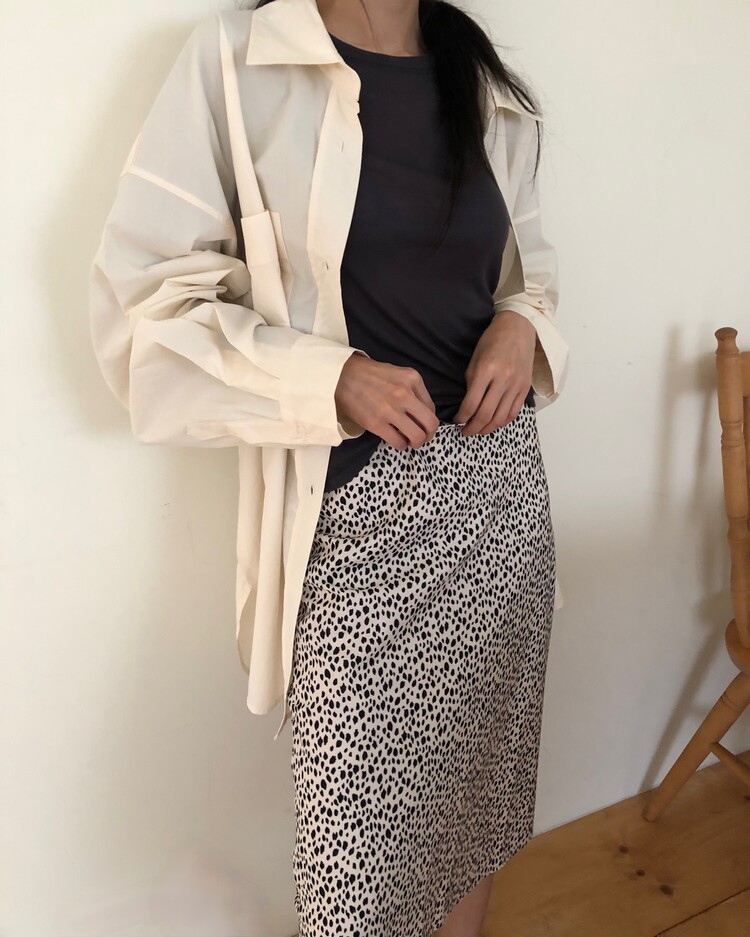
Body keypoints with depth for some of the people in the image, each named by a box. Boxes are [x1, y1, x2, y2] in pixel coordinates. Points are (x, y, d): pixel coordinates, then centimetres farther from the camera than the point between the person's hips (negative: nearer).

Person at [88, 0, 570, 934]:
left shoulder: (497, 92, 11)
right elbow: (141, 298, -6)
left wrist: (523, 324, -1)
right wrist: (329, 377, -18)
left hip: (500, 485, 5)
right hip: (357, 506, -4)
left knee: (475, 768, 18)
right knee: (359, 829, 5)